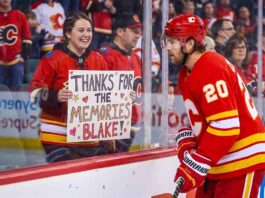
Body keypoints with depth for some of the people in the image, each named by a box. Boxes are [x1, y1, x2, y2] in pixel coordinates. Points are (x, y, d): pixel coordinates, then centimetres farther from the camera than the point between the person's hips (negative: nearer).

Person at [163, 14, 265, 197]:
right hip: (219, 166, 10)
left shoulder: (211, 70, -21)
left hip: (243, 162, -10)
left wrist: (197, 164, -26)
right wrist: (187, 143, -1)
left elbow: (226, 125, -27)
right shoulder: (188, 73, 11)